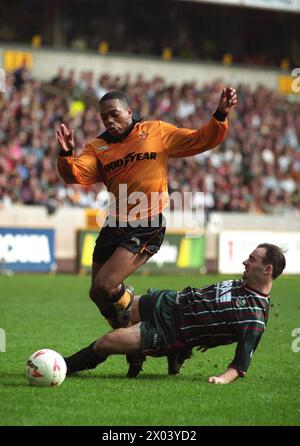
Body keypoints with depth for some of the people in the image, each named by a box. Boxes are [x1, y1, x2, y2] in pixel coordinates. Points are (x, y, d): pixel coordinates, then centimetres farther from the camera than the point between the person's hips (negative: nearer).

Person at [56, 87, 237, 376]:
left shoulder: (157, 132, 4)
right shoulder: (98, 147, 8)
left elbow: (200, 141, 6)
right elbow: (76, 176, -7)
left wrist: (220, 117, -8)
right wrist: (66, 155, -26)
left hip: (148, 226, -5)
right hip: (115, 224, 5)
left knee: (104, 286, -19)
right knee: (97, 295, 9)